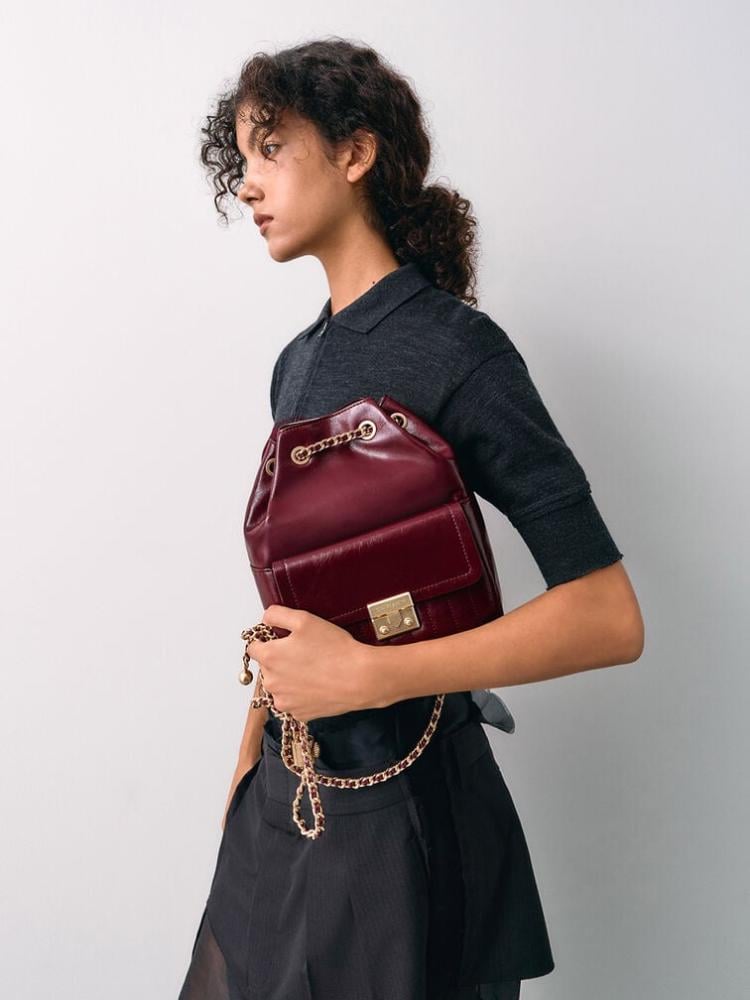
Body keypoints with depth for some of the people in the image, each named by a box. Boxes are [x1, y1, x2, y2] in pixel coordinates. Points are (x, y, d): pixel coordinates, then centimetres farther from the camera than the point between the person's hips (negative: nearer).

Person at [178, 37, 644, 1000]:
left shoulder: (455, 350, -16)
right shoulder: (299, 362, 7)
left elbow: (608, 616, -21)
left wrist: (365, 674, -24)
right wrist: (250, 756, 14)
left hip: (401, 806, -7)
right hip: (285, 794, 7)